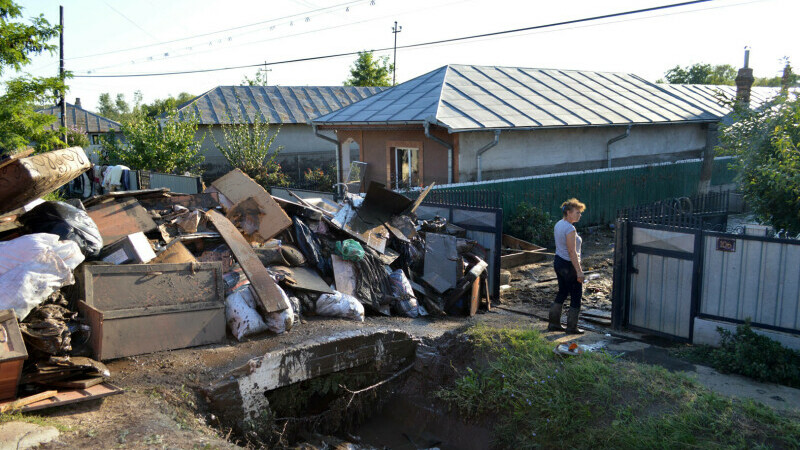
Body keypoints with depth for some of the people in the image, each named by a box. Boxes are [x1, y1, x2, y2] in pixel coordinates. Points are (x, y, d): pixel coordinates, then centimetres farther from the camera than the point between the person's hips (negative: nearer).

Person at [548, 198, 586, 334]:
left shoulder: (558, 224, 8)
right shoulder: (570, 228, -21)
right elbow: (572, 252, -23)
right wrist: (579, 271, -20)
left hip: (558, 261, 9)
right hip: (568, 265, -9)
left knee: (562, 293, 19)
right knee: (576, 296, 4)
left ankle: (553, 324, 24)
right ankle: (571, 327, 11)